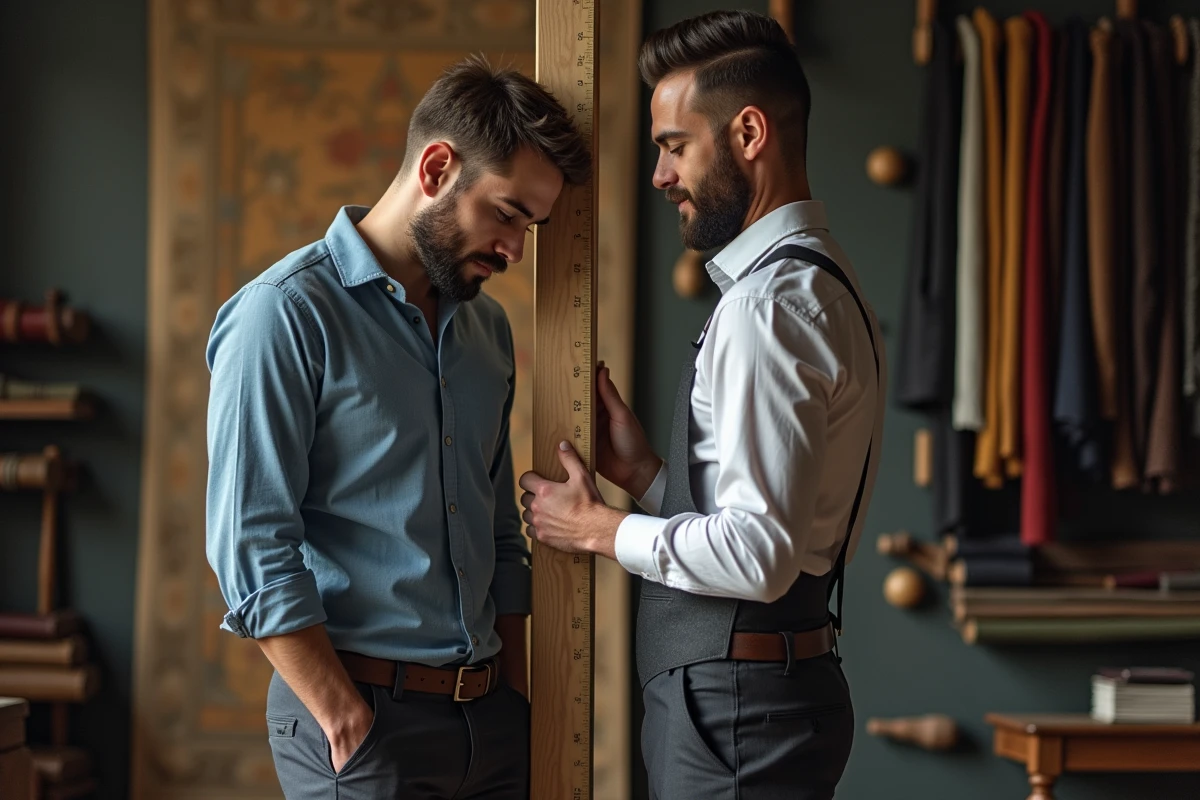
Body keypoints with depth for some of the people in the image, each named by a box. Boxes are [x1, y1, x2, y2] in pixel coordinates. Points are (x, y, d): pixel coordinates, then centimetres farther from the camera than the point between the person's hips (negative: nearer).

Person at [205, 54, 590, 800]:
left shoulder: (488, 327, 13)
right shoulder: (287, 315, -10)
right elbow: (252, 549, -16)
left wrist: (517, 699, 12)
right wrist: (349, 724, -16)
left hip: (489, 713, 7)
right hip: (363, 716, -6)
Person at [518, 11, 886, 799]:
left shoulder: (768, 305, -18)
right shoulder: (813, 283, 14)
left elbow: (759, 553, -24)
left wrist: (601, 529, -11)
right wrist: (645, 471, 8)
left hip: (733, 710, -10)